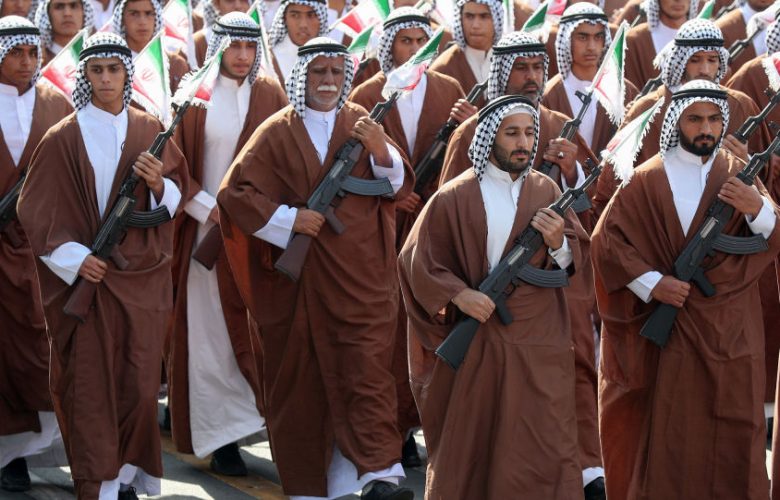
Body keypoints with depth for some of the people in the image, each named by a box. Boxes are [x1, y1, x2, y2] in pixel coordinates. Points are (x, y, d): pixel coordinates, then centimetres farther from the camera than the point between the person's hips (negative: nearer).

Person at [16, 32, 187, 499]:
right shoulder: (64, 138, -3)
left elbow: (177, 194, 11)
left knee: (140, 384, 4)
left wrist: (158, 184, -11)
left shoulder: (150, 131, 7)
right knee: (91, 386, -3)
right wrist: (73, 258, -15)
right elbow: (36, 209, -3)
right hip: (87, 277, -3)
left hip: (143, 278, 3)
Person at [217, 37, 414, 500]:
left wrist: (380, 149, -19)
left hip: (361, 276, 0)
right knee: (302, 375, 5)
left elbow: (399, 185, 1)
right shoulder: (277, 132, 3)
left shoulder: (361, 122, 8)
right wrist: (288, 220, -11)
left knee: (369, 372, -11)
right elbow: (235, 192, -2)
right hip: (299, 279, 0)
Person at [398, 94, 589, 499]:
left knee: (546, 449, -1)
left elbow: (576, 260, 8)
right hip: (475, 345, -2)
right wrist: (457, 294, -16)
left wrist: (559, 244, -14)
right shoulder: (453, 199, -5)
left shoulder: (546, 191, 5)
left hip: (538, 346, 2)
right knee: (469, 446, 10)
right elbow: (416, 261, -2)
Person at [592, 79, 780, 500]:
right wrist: (651, 283, -13)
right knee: (666, 432, -1)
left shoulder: (738, 175, 7)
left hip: (728, 331, 2)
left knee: (730, 436, 1)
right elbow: (605, 240, -4)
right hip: (667, 333, -2)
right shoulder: (648, 179, 0)